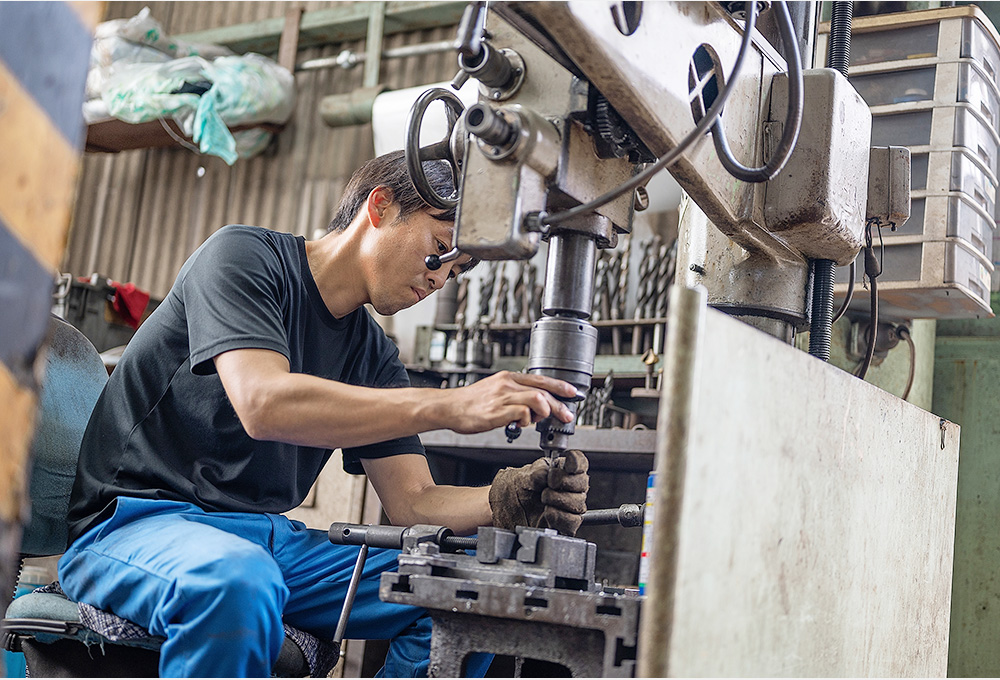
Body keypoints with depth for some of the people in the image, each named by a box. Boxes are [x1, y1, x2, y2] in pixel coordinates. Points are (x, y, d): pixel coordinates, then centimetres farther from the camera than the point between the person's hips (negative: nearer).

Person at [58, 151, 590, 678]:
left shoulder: (375, 356, 12)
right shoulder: (245, 255, -8)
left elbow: (411, 501, 6)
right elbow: (263, 404, -27)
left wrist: (503, 501, -17)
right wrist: (452, 406, -32)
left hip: (269, 539, 7)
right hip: (137, 521, -6)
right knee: (238, 580, -41)